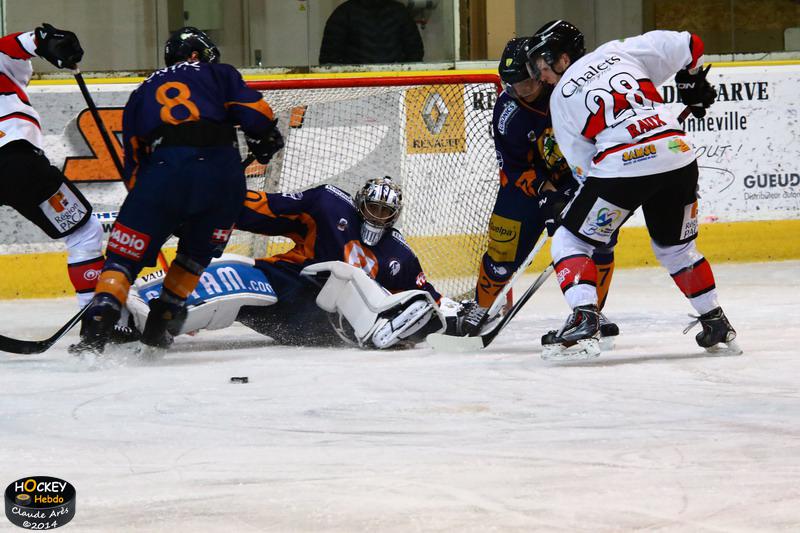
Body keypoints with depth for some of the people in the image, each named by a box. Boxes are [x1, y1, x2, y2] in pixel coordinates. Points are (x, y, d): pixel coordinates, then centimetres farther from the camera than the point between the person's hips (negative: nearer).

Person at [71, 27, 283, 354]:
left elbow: (133, 161, 28)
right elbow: (254, 112, 7)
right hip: (221, 167, 0)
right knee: (199, 250, 23)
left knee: (126, 253, 3)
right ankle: (158, 324, 19)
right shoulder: (218, 75, 24)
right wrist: (265, 139, 26)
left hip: (163, 166, 0)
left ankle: (96, 329, -16)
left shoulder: (144, 91, 32)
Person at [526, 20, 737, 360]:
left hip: (623, 166, -5)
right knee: (677, 248, 27)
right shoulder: (620, 52, 17)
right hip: (678, 155, 5)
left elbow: (581, 163, 8)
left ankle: (583, 321, -11)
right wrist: (693, 84, 33)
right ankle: (717, 325, 29)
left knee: (570, 241, 9)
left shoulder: (561, 97, 11)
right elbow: (685, 46, 16)